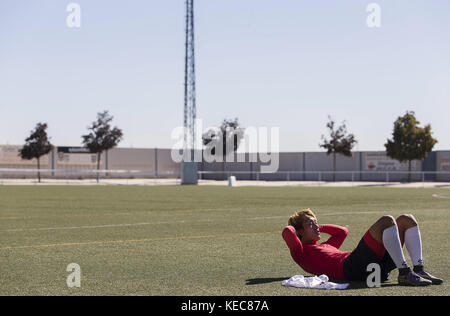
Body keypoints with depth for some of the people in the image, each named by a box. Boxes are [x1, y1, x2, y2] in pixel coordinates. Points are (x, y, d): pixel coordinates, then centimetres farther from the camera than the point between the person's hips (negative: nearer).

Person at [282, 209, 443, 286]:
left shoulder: (323, 247, 38)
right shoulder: (301, 252, 11)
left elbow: (343, 231, 52)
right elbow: (287, 234, -7)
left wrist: (319, 228, 43)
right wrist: (291, 227, 16)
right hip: (354, 267, -10)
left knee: (407, 220, 2)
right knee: (387, 221, -24)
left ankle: (419, 269, -14)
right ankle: (404, 273, -32)